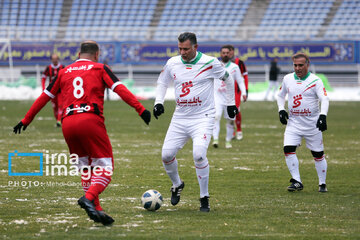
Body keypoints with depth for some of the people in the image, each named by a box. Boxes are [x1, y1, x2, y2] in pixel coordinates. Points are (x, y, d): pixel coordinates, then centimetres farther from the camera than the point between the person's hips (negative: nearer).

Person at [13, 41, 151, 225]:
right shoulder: (100, 68, 13)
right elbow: (120, 89, 0)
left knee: (85, 168, 13)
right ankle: (89, 198, -26)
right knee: (105, 167, -2)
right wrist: (140, 109, -5)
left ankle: (95, 210, 4)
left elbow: (44, 97, 24)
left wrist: (26, 120, 31)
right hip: (90, 119, -4)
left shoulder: (64, 72, 22)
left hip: (67, 123, 4)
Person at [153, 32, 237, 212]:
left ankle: (204, 198, -6)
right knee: (166, 155, -5)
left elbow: (228, 79, 9)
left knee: (198, 155, -23)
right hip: (180, 118, 4)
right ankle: (177, 184, 27)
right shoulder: (173, 63, 3)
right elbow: (162, 82, 21)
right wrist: (158, 102, 6)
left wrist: (231, 103, 16)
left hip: (203, 118, -4)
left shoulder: (210, 63, -8)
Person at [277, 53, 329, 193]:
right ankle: (297, 182, -6)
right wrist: (281, 109, 4)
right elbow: (281, 95, 21)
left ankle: (322, 184, 18)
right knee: (288, 149, -14)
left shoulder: (315, 80, -9)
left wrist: (322, 116, -34)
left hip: (312, 124, -3)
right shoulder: (288, 79, 5)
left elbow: (324, 99, -18)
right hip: (293, 122, 3)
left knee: (318, 154, 3)